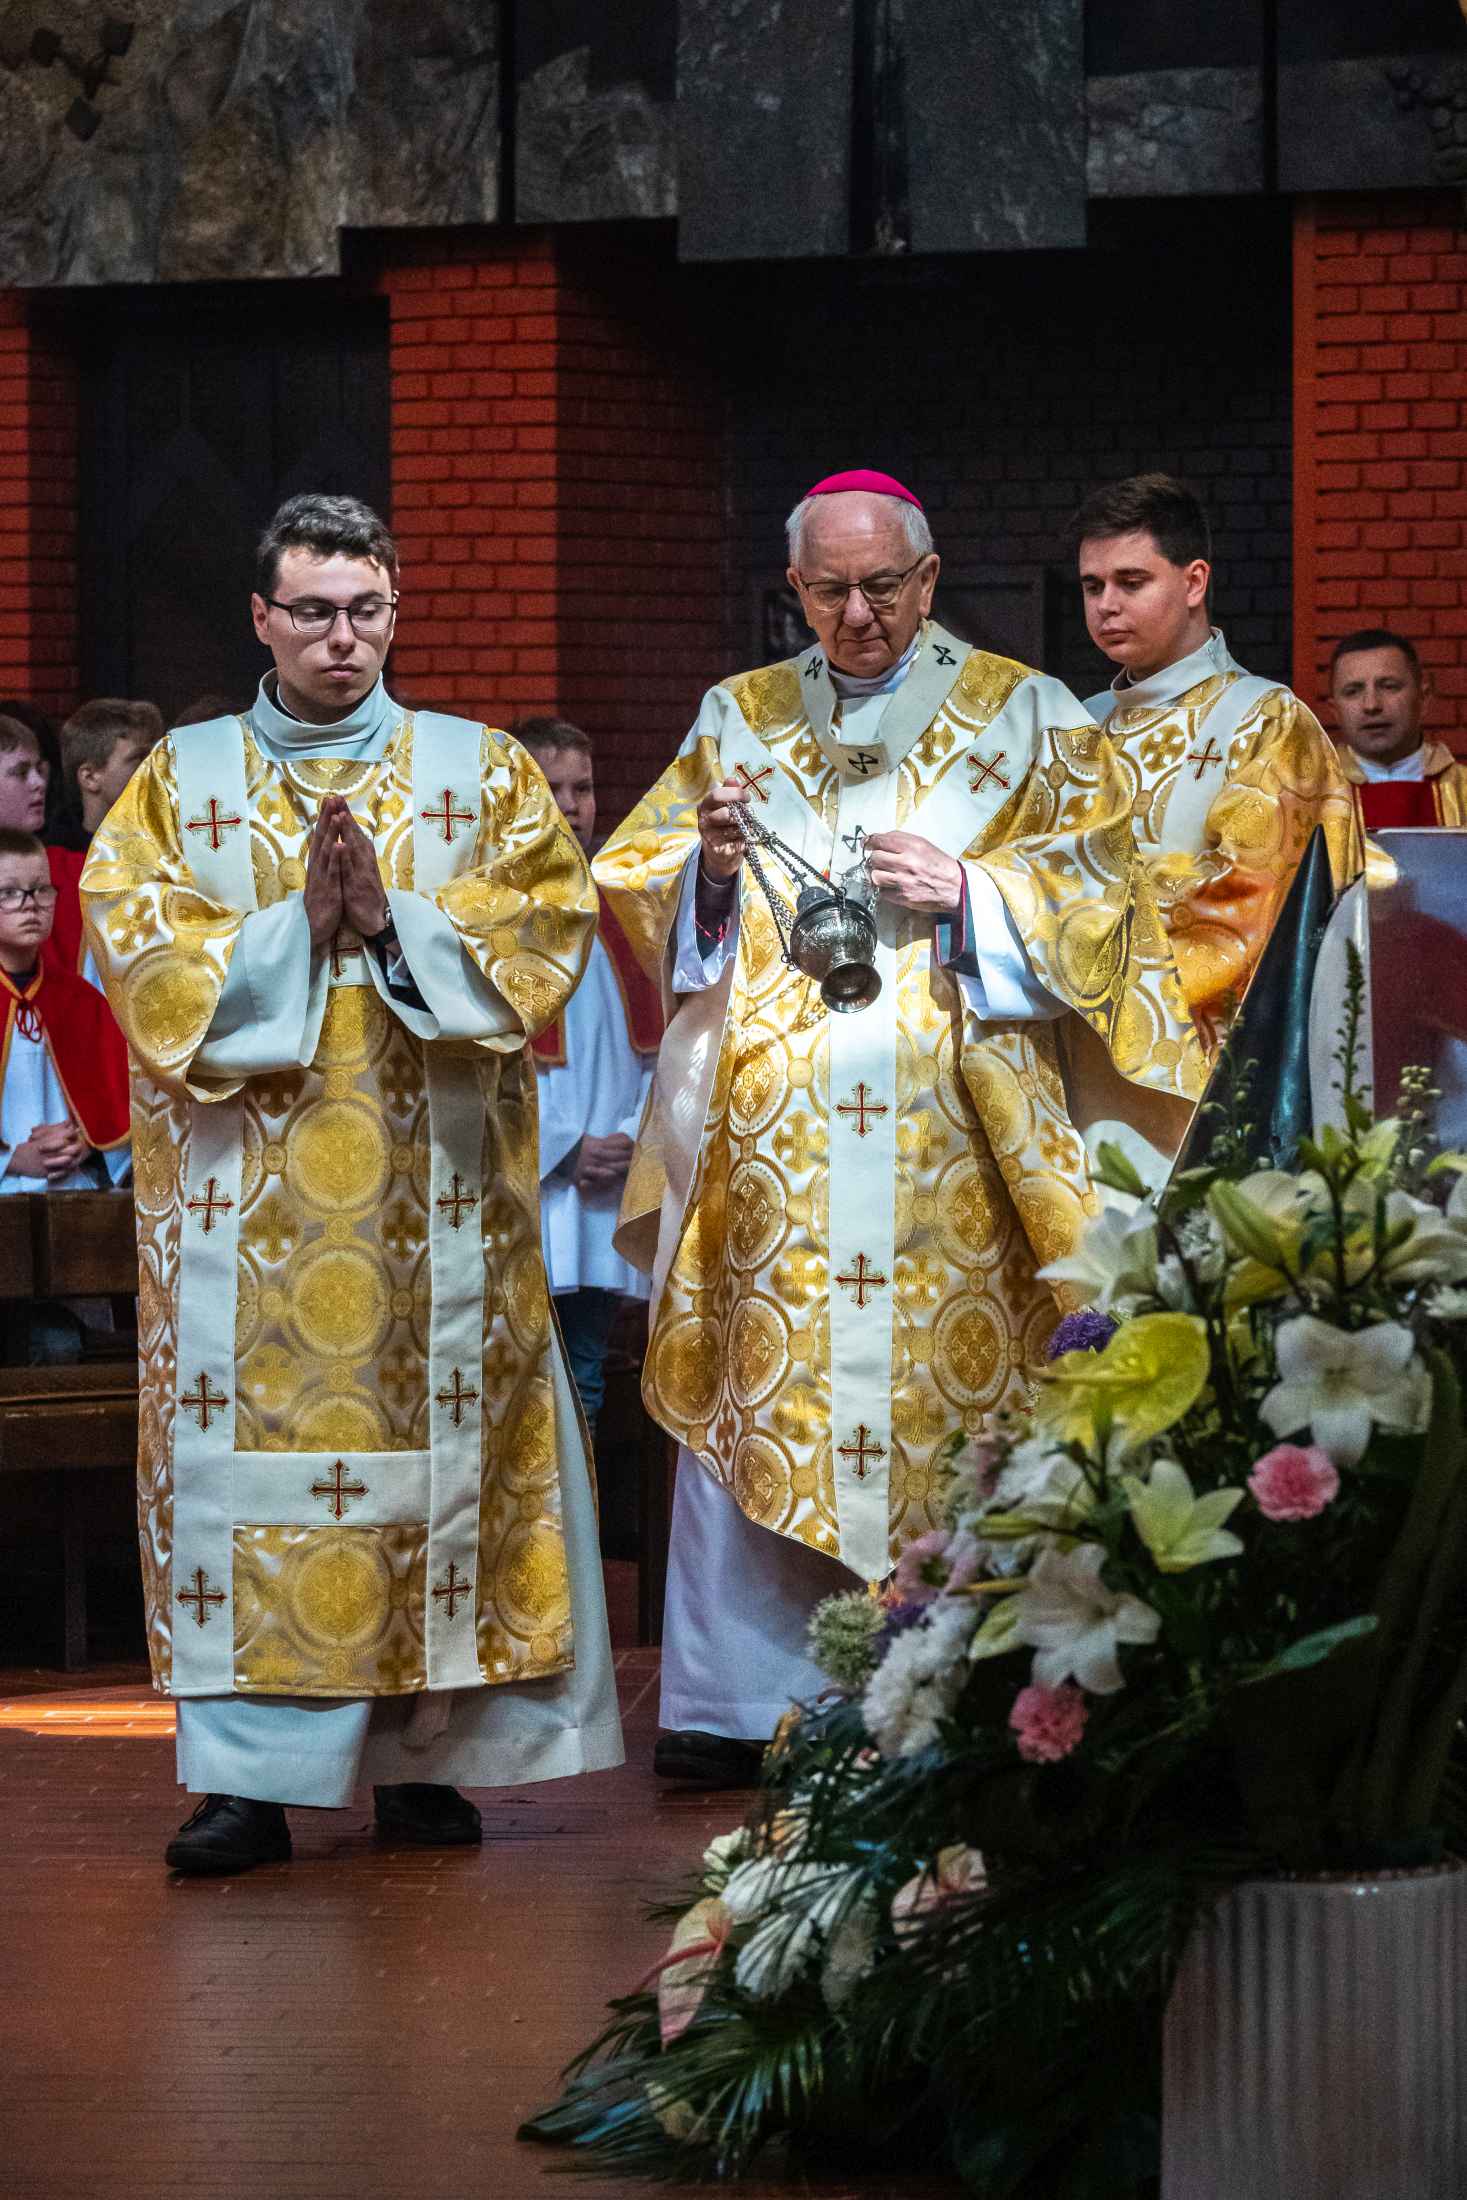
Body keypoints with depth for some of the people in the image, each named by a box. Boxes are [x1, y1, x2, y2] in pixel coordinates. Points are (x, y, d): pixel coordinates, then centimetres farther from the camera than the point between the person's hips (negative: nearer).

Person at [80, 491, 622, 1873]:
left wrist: (396, 916, -11)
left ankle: (425, 1753, 6)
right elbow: (130, 942, -1)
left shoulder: (480, 771, 11)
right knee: (246, 1444, -6)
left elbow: (551, 922, 1)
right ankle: (247, 1775, -5)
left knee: (437, 1439, -1)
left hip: (433, 1183, 1)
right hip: (244, 1199, 0)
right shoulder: (182, 780, 10)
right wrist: (294, 927, -11)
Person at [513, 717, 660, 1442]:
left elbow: (652, 1052, 14)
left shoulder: (618, 918, 14)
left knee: (583, 1399, 9)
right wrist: (564, 1150, -13)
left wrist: (631, 1139, -4)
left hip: (606, 1203, 6)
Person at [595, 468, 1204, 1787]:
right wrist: (708, 869, -6)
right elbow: (637, 891, 15)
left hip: (951, 1132, -2)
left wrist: (967, 894, -11)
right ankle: (736, 1702, -1)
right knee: (752, 1406, -4)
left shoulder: (1023, 719, 9)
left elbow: (1097, 893, 4)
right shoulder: (739, 720, 16)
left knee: (950, 1401, -6)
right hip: (768, 1143, 2)